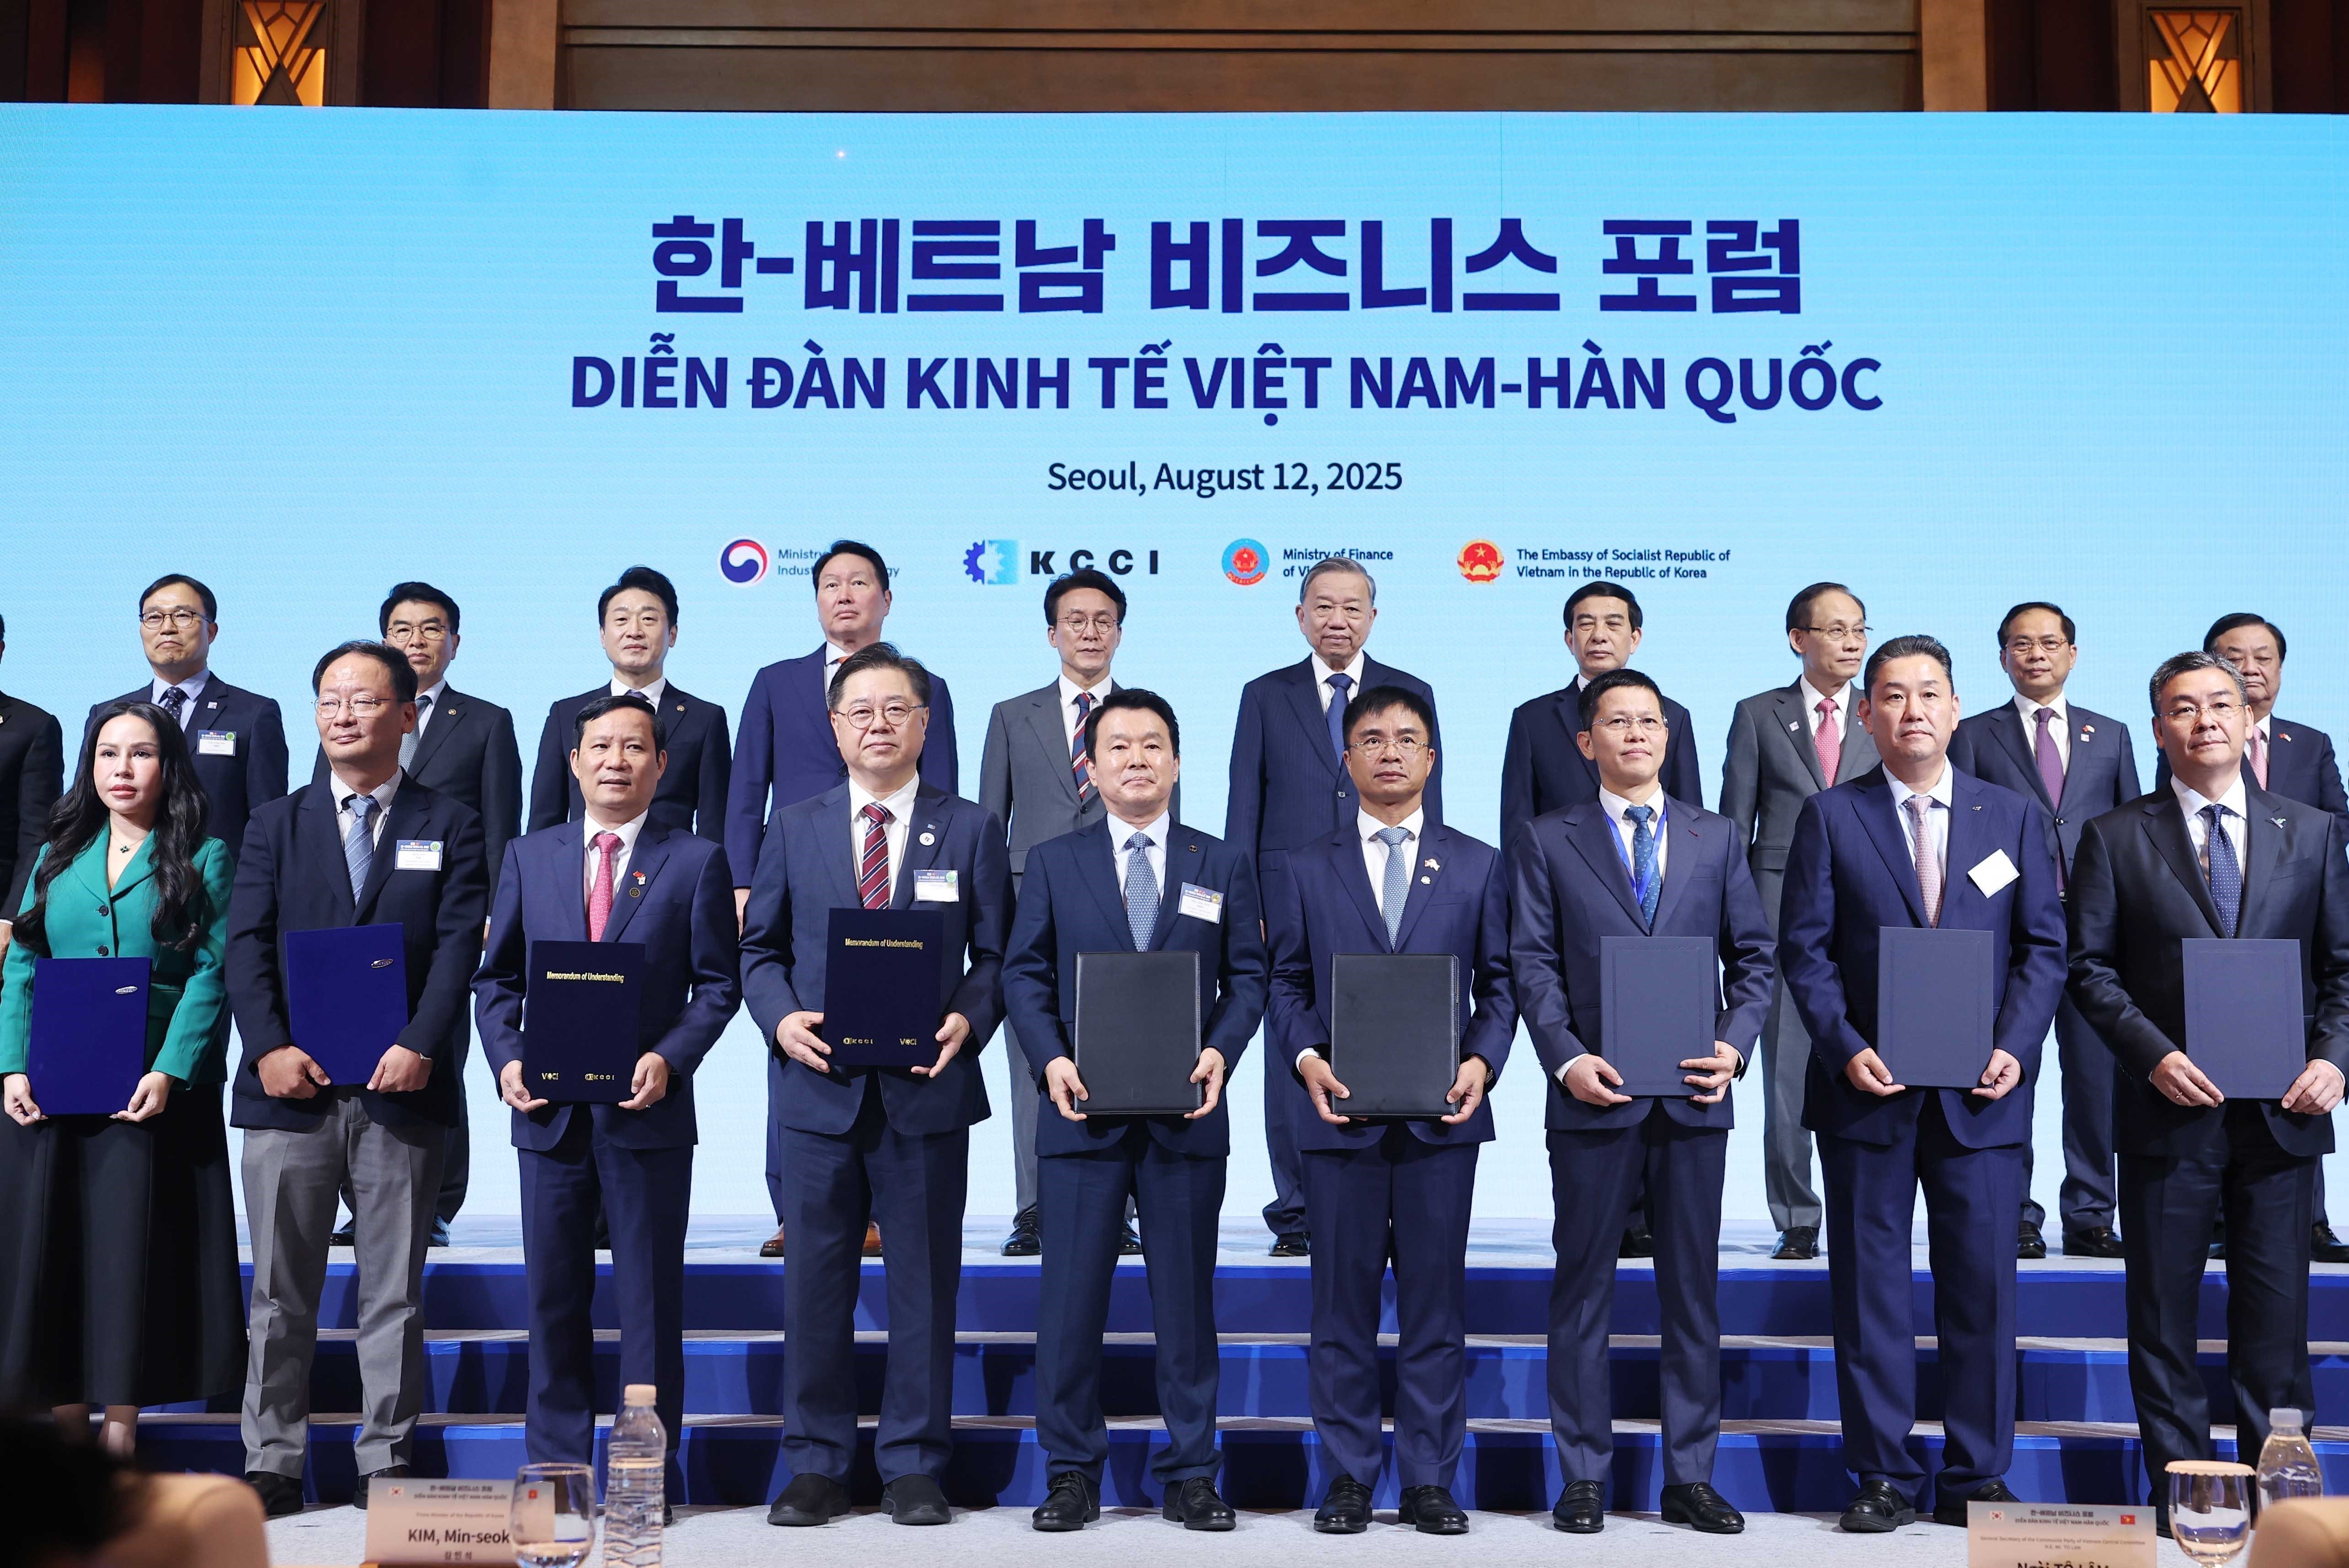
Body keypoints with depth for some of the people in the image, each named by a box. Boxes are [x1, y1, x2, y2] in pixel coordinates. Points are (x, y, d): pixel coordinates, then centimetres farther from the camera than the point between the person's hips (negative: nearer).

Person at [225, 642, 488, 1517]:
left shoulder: (450, 828, 8)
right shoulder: (276, 825, 13)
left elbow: (458, 948, -2)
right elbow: (246, 944, 3)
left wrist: (420, 1046, -16)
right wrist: (270, 1047, -12)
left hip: (401, 1090, -1)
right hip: (291, 1088, 1)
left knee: (394, 1291, 5)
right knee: (280, 1292, 7)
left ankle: (387, 1463, 14)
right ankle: (273, 1464, 16)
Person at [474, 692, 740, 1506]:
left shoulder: (696, 861, 3)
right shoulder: (528, 856, 11)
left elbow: (718, 984, 1)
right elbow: (497, 976, 12)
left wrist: (670, 1058, -14)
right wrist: (506, 1057, -4)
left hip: (649, 1111, -3)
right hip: (550, 1112, 3)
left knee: (650, 1294, 3)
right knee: (553, 1293, 9)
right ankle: (556, 1462, 20)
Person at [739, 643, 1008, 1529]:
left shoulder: (971, 829, 7)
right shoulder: (794, 829, 10)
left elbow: (994, 954, 5)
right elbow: (759, 946, 11)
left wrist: (969, 1019, -14)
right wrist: (780, 1016, -8)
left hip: (928, 1090, -1)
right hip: (819, 1089, 1)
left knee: (925, 1283, 5)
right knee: (815, 1285, 6)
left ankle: (913, 1465, 17)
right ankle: (817, 1464, 19)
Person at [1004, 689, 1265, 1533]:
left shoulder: (1224, 864, 10)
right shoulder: (1053, 862, 8)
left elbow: (1247, 975, 7)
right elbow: (1025, 974, 4)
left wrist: (1220, 1051, -10)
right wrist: (1049, 1059, -11)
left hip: (1187, 1115, 1)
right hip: (1083, 1112, 0)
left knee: (1186, 1296, 6)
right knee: (1072, 1296, 2)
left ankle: (1189, 1473, 17)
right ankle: (1072, 1472, 13)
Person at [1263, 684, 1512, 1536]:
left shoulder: (1478, 866, 11)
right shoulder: (1301, 869, 10)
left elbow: (1498, 983, 10)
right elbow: (1286, 983, 8)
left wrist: (1483, 1060, -7)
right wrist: (1308, 1058, -10)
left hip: (1442, 1115, 1)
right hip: (1341, 1113, 0)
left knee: (1436, 1301, 4)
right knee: (1344, 1301, 4)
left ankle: (1429, 1481, 13)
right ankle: (1348, 1479, 14)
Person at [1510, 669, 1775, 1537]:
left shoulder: (1716, 837, 12)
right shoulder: (1548, 840, 6)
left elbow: (1753, 954, 11)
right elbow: (1532, 961, 0)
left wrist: (1735, 1045, -5)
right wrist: (1566, 1057, -13)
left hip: (1693, 1098, 2)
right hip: (1596, 1094, -2)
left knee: (1694, 1288, 7)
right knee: (1583, 1288, 3)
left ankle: (1689, 1478, 16)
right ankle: (1584, 1478, 12)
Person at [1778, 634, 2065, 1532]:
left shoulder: (2012, 817, 9)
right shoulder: (1831, 817, 4)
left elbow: (2044, 947, 7)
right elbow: (1805, 949, 0)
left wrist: (2015, 1047, -7)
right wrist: (1847, 1048, -12)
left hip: (1982, 1096, 1)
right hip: (1869, 1091, -1)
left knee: (1983, 1286, 4)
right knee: (1869, 1288, 4)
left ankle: (1977, 1477, 16)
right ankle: (1883, 1478, 14)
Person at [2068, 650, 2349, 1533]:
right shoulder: (2115, 839, 3)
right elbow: (2090, 968, 0)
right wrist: (2154, 1054, -12)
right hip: (2169, 1109, -1)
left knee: (2277, 1313, 6)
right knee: (2163, 1311, 5)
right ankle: (2178, 1487, 16)